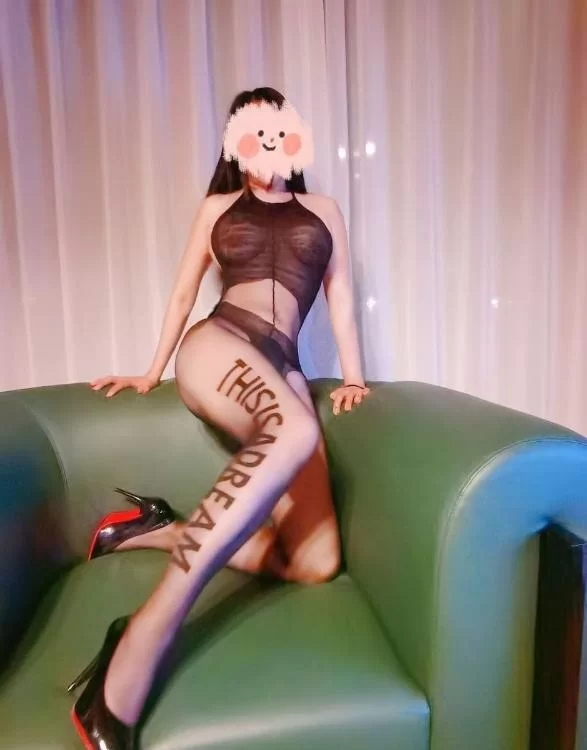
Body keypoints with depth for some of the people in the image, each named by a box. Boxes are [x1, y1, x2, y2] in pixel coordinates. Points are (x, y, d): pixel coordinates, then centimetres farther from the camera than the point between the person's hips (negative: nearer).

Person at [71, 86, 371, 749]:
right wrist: (152, 373, 20)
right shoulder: (217, 207, 21)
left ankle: (162, 531, -4)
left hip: (281, 371, 3)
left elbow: (341, 301, 21)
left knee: (317, 562, -16)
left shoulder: (324, 211, 25)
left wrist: (353, 377, 9)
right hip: (218, 343, -3)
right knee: (295, 433, -42)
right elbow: (183, 292, 22)